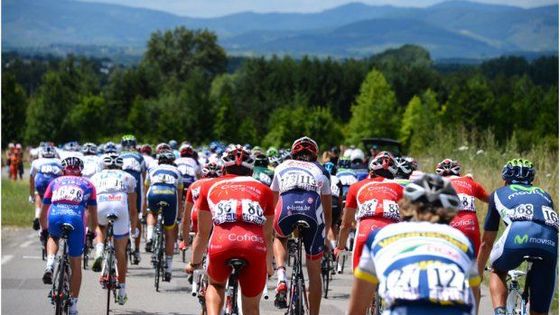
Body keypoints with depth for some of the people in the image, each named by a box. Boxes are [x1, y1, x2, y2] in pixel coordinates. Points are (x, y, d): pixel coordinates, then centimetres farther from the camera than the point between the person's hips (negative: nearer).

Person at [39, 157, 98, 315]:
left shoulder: (55, 182, 29)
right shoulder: (87, 184, 28)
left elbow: (43, 211, 32)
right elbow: (93, 213, 27)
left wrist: (43, 229, 47)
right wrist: (92, 232, 43)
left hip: (55, 217, 1)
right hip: (75, 218, -1)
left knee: (53, 237, 37)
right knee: (76, 264, 14)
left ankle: (50, 265, 9)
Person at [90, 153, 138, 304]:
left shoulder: (96, 177, 32)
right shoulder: (128, 178, 32)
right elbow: (133, 209, 33)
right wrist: (134, 229, 45)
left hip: (100, 206, 0)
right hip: (121, 206, 0)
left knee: (100, 226, 37)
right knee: (120, 251, 13)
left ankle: (99, 253, 9)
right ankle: (122, 291, 17)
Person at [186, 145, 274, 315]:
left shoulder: (210, 186, 27)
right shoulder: (263, 190, 28)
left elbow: (203, 233, 32)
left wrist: (194, 263, 48)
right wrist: (269, 266, 51)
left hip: (221, 244, 0)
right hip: (255, 245, 0)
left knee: (215, 285, 31)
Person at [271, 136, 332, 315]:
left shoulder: (282, 167, 33)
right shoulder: (321, 171, 32)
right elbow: (328, 214, 36)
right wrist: (324, 236, 51)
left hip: (286, 212, 0)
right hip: (313, 214, 0)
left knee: (280, 238, 36)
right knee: (314, 271, 16)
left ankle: (281, 279, 12)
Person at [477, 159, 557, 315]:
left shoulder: (499, 193, 33)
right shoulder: (544, 194, 40)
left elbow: (486, 243, 38)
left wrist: (478, 274, 51)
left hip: (519, 233, -2)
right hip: (550, 242, 2)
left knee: (498, 272, 30)